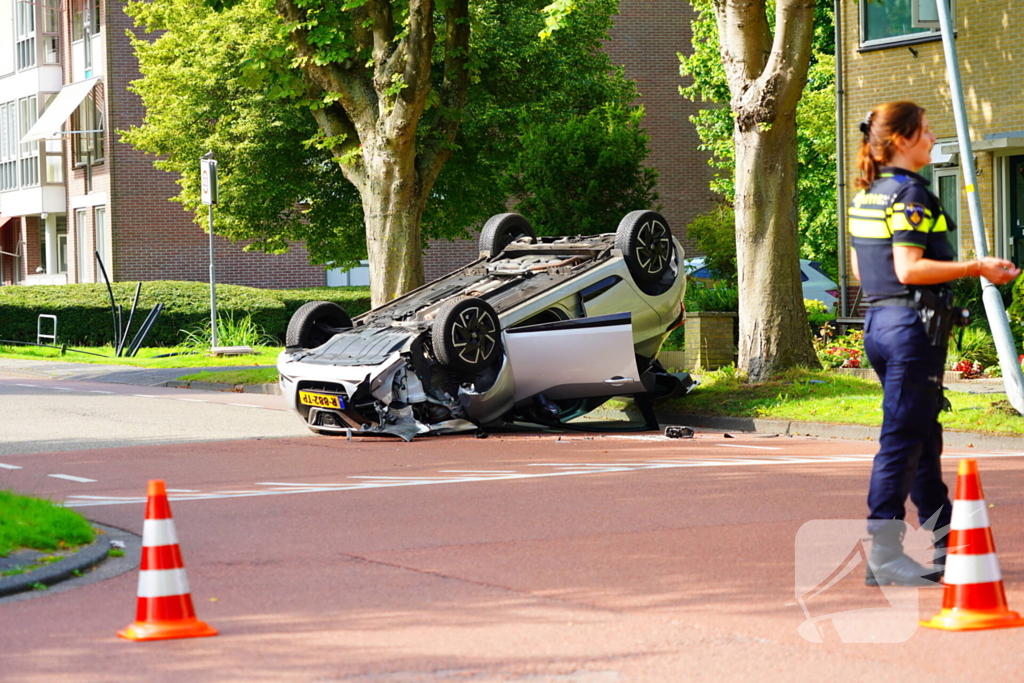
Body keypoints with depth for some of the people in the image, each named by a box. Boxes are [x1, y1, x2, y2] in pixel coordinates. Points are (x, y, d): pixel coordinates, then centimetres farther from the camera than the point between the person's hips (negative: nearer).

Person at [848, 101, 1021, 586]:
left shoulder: (866, 196, 13)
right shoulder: (909, 192, -15)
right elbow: (909, 268, -22)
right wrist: (977, 268, -18)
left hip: (879, 321, 10)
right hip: (911, 324, -10)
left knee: (924, 437, 16)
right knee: (902, 441, -6)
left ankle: (950, 547, 26)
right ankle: (883, 555, -4)